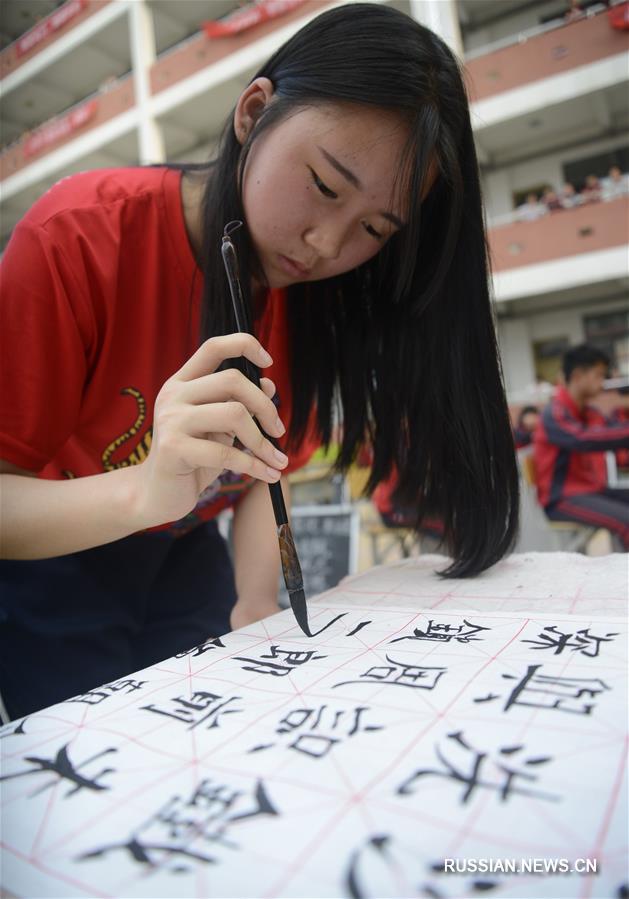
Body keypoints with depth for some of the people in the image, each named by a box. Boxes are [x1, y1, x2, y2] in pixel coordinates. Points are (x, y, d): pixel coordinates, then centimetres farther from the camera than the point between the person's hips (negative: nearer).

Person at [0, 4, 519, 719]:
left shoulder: (315, 292, -11)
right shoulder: (81, 237, -25)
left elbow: (261, 471, -5)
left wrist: (258, 603, -20)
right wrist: (145, 491, -44)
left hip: (179, 553, 4)